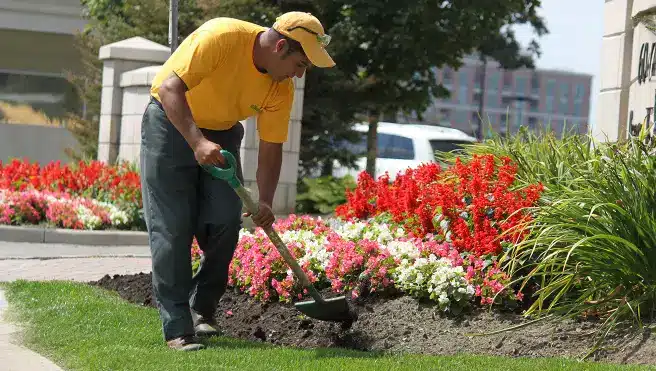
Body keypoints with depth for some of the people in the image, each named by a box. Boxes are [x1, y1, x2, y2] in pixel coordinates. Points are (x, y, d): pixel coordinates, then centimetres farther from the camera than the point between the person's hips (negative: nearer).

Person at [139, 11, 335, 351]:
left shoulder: (282, 88, -12)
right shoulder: (220, 37, -30)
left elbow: (271, 148, -7)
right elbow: (170, 88, -34)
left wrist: (265, 203, -21)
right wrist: (197, 142, -46)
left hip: (221, 133, 5)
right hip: (171, 122, -5)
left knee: (226, 221, -8)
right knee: (172, 227, -11)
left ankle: (202, 309, 12)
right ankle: (177, 328, -8)